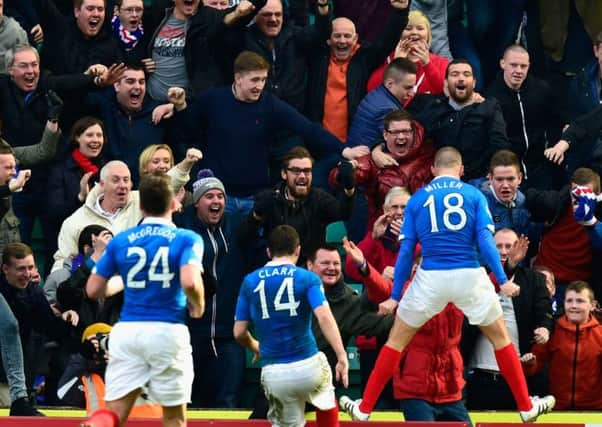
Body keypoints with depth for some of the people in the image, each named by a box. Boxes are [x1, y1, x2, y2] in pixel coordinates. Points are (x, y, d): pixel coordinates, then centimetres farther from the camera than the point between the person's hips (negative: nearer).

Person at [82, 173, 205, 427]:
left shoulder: (120, 241, 7)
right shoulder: (187, 240, -2)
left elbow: (93, 290, 8)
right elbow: (189, 282, -19)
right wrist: (198, 306, 2)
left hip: (127, 330, 2)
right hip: (168, 330, -2)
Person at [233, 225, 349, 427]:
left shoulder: (250, 282, 7)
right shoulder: (307, 278, 0)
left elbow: (239, 332, 8)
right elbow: (324, 317, -16)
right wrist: (342, 357, -18)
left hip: (273, 373, 1)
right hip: (308, 366, -1)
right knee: (325, 400, 32)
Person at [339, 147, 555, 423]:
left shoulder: (417, 199, 8)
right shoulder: (474, 195, 6)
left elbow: (406, 250, 5)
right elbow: (485, 240, -6)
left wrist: (395, 296, 9)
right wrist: (502, 281, -6)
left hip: (430, 277, 0)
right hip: (469, 276, 0)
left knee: (396, 340, 14)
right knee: (500, 338, 17)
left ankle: (364, 409, 14)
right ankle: (526, 407, 19)